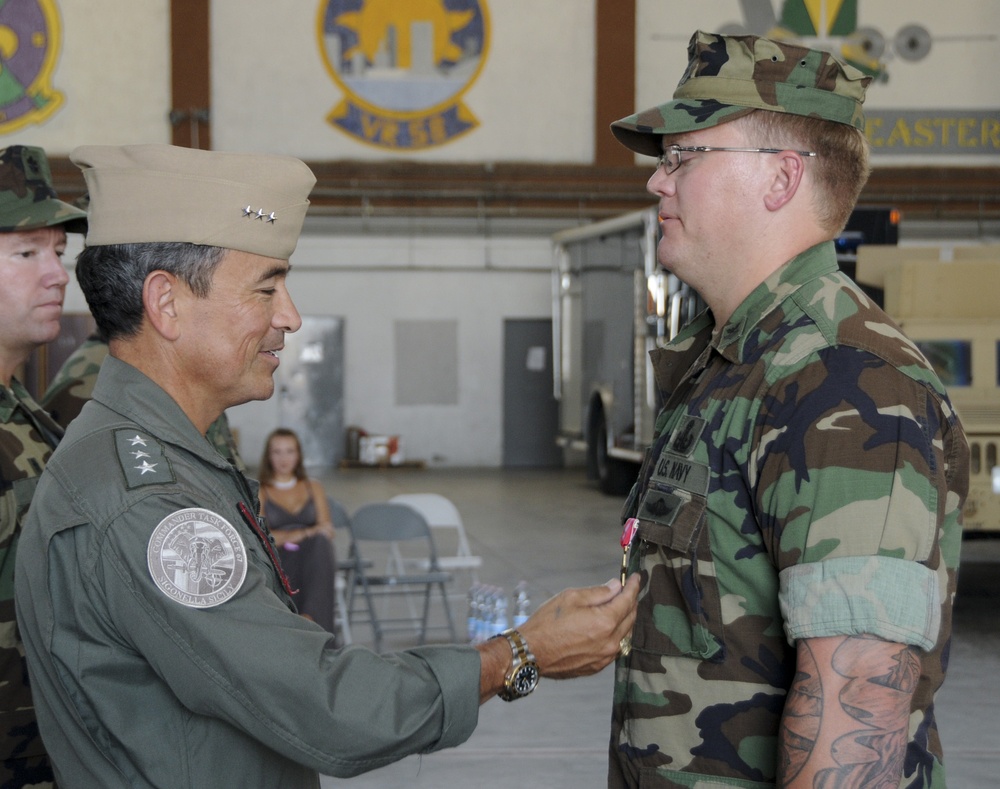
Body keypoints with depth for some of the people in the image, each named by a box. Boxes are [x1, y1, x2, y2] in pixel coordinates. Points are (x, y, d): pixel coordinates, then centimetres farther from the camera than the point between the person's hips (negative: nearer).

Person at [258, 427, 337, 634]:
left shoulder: (313, 488, 27)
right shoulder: (259, 493, 17)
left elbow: (327, 528, 14)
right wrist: (289, 537, -18)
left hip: (314, 556, 2)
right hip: (277, 559, -2)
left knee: (320, 542, -37)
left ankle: (311, 616, -51)